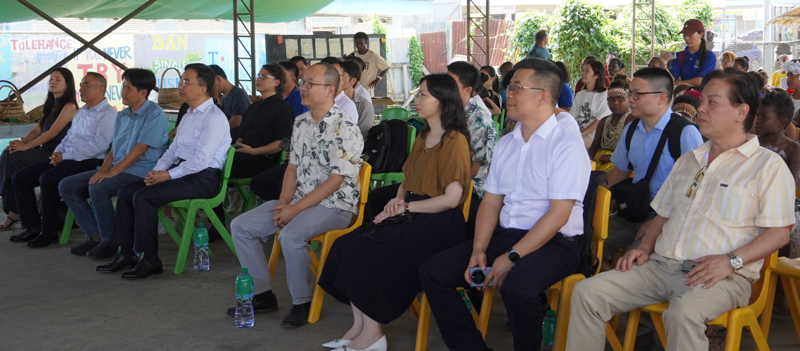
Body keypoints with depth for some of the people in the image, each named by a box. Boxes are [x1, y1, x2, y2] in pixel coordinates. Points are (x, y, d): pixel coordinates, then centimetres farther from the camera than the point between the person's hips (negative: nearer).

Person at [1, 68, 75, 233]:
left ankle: (15, 212, -7)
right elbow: (37, 130, 14)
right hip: (45, 152, 8)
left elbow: (53, 132, -16)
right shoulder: (52, 105, 20)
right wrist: (21, 142, -4)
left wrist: (26, 146, -18)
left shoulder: (69, 107, -7)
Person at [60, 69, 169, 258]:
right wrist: (102, 170, -1)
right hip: (118, 169, 9)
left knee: (98, 189, -33)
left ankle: (110, 242, -14)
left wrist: (112, 172, -21)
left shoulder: (155, 114, -9)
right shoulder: (121, 116, 18)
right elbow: (114, 149, 19)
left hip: (140, 172, -9)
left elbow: (140, 148, -17)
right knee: (66, 185, -1)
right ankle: (95, 235, 0)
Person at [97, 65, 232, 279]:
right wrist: (157, 171, 2)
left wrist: (168, 175, -17)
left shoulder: (214, 118, -13)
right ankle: (126, 253, 4)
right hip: (181, 171, 10)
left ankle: (150, 260, -14)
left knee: (144, 196, -24)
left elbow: (201, 160, -21)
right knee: (126, 192, 0)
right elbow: (173, 149, 21)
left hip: (202, 179, -10)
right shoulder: (189, 115, 20)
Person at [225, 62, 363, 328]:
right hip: (299, 201, 9)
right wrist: (283, 203, -1)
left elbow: (335, 181, -19)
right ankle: (263, 295, 7)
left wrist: (295, 209, -18)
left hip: (334, 206, -8)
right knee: (241, 226, 0)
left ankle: (302, 302, -13)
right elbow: (293, 167, 15)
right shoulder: (301, 123, 11)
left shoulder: (344, 129, -16)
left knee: (290, 235, -34)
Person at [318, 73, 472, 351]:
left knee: (364, 252, -23)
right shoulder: (422, 138, 19)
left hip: (438, 224, -8)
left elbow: (451, 198, -16)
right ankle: (359, 326, -8)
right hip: (412, 216, 8)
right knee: (345, 244, -13)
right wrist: (397, 199, 0)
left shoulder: (455, 141, -8)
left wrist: (405, 206, -12)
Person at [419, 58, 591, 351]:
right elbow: (491, 201, 12)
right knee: (433, 272, -6)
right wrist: (478, 250, -4)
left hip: (552, 243, -7)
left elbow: (558, 214, -16)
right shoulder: (505, 143, 14)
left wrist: (512, 257, -20)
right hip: (504, 235, 7)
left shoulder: (567, 146, -9)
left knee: (517, 285, -37)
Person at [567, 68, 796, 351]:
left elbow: (779, 232, -5)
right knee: (587, 293, -13)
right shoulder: (688, 160, 23)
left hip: (723, 276, -6)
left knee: (683, 314, -39)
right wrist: (645, 248, 8)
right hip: (660, 265, 6)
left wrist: (731, 260, -18)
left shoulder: (768, 165, 2)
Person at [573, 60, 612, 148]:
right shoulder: (579, 94, 24)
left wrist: (582, 133, -16)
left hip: (593, 134, -6)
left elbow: (600, 120, -8)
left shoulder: (605, 94, 2)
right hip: (576, 131, 6)